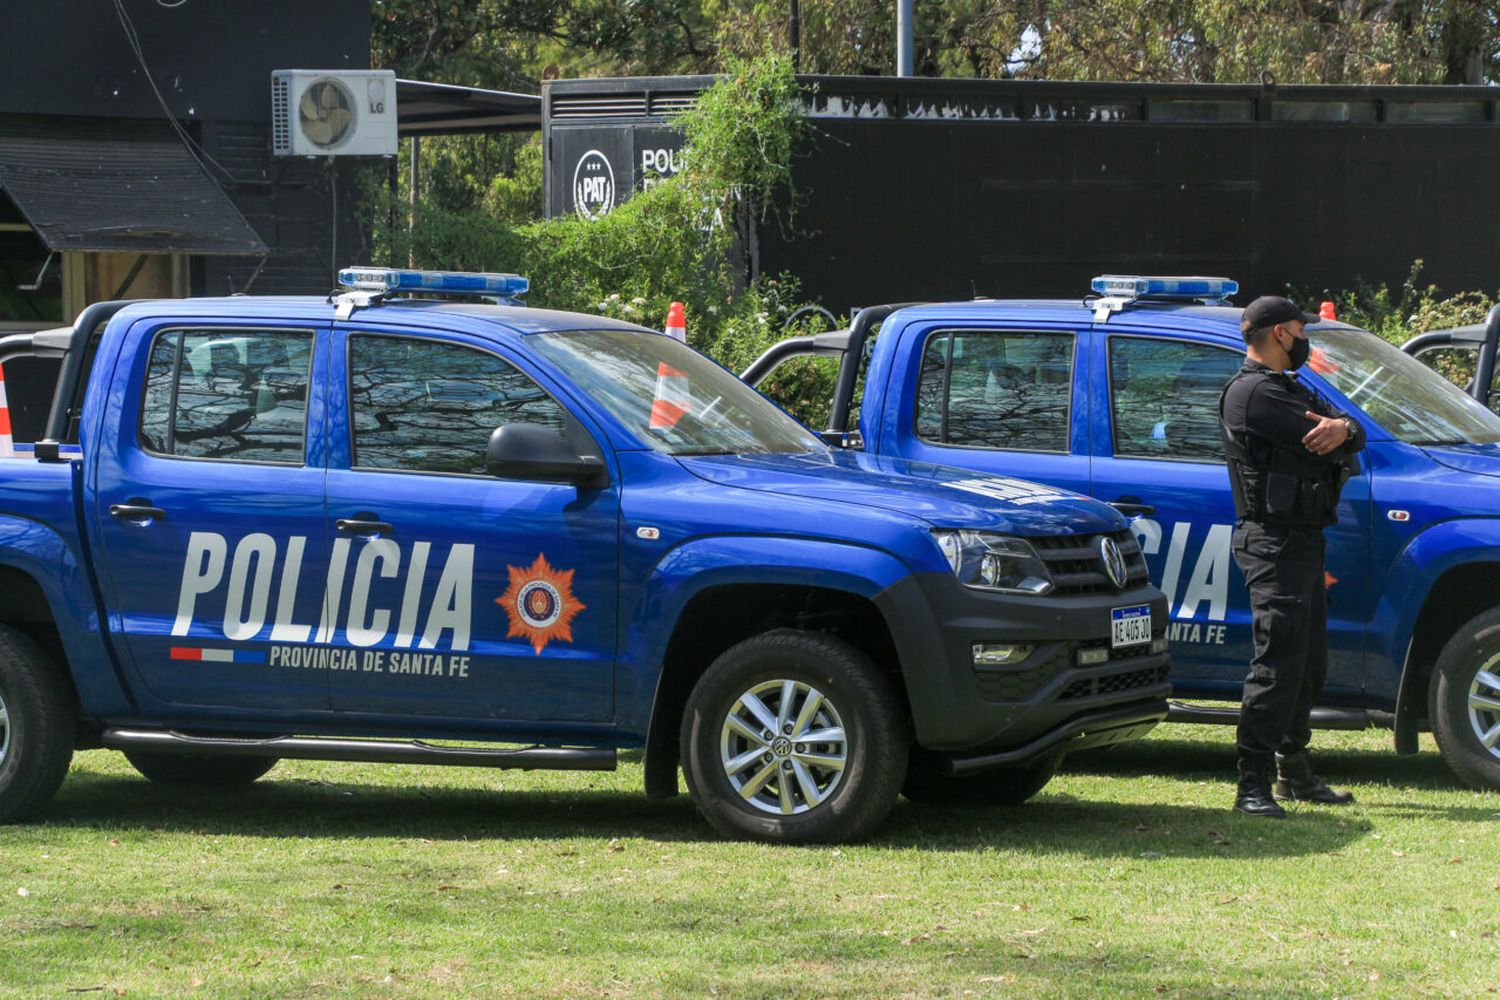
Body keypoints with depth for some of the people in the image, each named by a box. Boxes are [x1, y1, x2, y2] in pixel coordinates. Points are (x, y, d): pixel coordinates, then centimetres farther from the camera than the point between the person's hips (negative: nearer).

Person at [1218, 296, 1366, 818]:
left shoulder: (1289, 390, 20)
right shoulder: (1251, 393, -14)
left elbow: (1354, 435, 10)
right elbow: (1319, 447, -20)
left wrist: (1343, 429, -15)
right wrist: (1334, 436, 3)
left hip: (1304, 540, 11)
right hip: (1274, 543, -11)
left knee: (1309, 663, 17)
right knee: (1278, 663, -14)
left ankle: (1295, 772, 27)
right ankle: (1253, 785, -15)